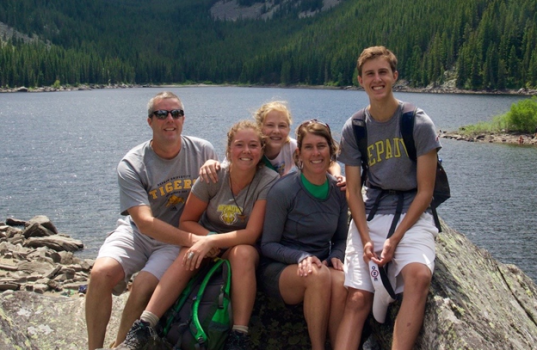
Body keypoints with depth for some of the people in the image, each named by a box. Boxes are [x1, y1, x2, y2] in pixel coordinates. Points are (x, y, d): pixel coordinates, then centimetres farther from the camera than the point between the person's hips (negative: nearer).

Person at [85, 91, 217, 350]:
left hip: (178, 240, 0)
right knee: (101, 272, -26)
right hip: (138, 233, 0)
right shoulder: (131, 165, -12)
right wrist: (193, 240, -28)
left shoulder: (203, 151, -4)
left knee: (145, 284, -26)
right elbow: (145, 222, -19)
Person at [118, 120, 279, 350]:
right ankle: (141, 330, -33)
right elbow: (186, 221, -3)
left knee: (242, 253, -35)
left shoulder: (269, 181, -17)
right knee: (188, 256, -30)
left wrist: (212, 241, -31)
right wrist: (206, 238, -22)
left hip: (244, 247, -1)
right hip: (206, 239, 2)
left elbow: (251, 234, -20)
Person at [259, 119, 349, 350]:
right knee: (319, 276, -36)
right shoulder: (283, 190, -10)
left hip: (321, 267, 3)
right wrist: (302, 257, -22)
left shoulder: (339, 190, 4)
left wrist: (335, 257, -8)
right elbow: (268, 245, -6)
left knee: (341, 282, -33)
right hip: (279, 269, -3)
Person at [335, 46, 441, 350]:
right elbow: (353, 191, 5)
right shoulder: (353, 129, 5)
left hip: (412, 214, -2)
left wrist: (396, 239, -13)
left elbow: (425, 191, -5)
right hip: (369, 216, 2)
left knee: (418, 275, -32)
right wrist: (366, 240, -9)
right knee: (358, 298, -12)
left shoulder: (419, 123, -3)